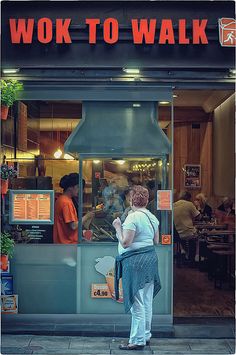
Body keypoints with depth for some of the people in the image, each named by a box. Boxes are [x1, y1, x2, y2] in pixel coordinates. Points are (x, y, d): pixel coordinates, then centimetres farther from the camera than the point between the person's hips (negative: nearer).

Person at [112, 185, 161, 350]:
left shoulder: (133, 217, -15)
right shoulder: (153, 217, 9)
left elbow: (125, 243, -18)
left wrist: (118, 227, -6)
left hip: (135, 262, -8)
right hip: (150, 259, 9)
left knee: (137, 304, -3)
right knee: (147, 302, 15)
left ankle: (137, 341, 2)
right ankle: (146, 335, 25)